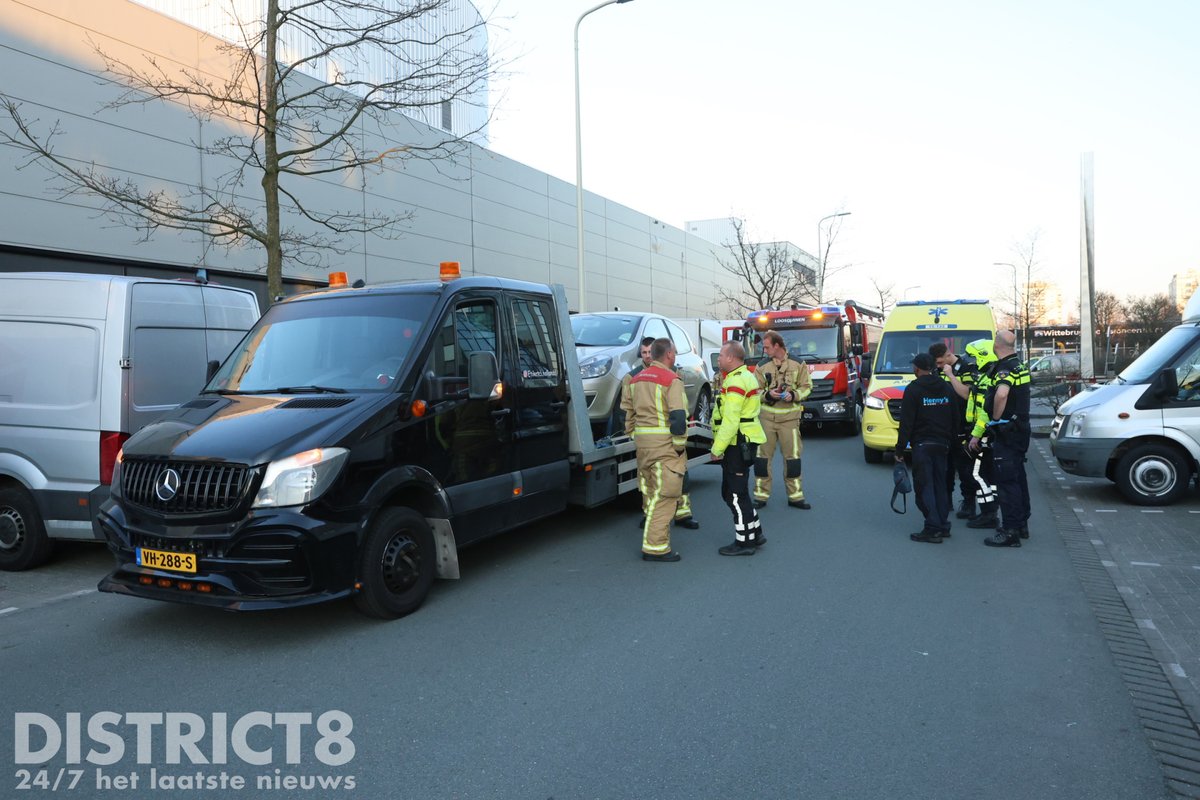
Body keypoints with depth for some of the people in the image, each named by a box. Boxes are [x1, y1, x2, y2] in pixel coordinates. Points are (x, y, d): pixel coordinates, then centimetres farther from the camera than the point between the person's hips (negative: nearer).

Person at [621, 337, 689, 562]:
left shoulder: (636, 379, 13)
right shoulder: (671, 380, -10)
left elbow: (627, 413, 15)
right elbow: (678, 417, -16)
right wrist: (680, 445, -8)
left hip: (642, 442, 8)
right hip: (665, 443, -8)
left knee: (650, 494, 18)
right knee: (664, 496, -4)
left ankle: (654, 537, 29)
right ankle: (656, 547, -4)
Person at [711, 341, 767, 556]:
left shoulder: (736, 381, -17)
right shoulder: (746, 376, 17)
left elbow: (730, 420, -23)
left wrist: (717, 448, -19)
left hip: (738, 444, -11)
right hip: (744, 442, 11)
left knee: (736, 494, -2)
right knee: (731, 492, 17)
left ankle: (744, 542, 6)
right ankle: (755, 533, 24)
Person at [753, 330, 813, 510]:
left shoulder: (797, 364, 1)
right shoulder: (762, 366, 5)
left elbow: (806, 387, 5)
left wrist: (794, 395, -14)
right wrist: (768, 394, -13)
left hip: (789, 417, -1)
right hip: (766, 416, 1)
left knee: (792, 456, 4)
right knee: (762, 456, 2)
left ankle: (795, 496, 15)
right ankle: (761, 495, 12)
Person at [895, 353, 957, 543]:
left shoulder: (913, 389, -8)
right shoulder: (947, 388, 10)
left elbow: (906, 422, -11)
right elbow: (955, 420, 12)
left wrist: (900, 449, -7)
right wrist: (950, 441, 18)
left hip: (922, 445, -6)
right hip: (942, 445, 6)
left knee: (924, 487, -4)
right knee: (940, 485, 14)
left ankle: (933, 528, -8)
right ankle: (943, 525, 18)